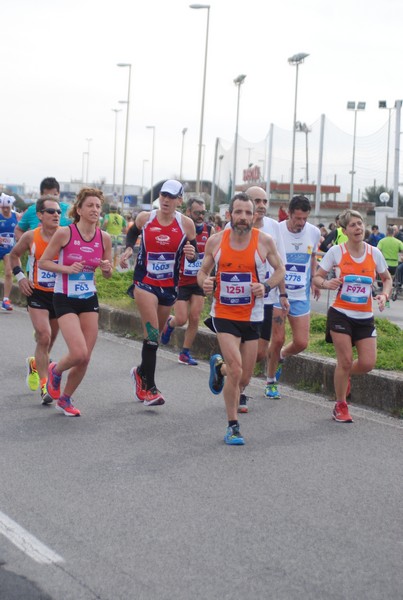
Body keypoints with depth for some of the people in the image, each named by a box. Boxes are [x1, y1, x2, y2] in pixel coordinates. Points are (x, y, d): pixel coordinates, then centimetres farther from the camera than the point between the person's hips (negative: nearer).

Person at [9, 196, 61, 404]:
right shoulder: (30, 237, -8)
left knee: (50, 338, 16)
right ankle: (43, 386, -11)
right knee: (44, 337, -16)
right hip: (37, 293, -2)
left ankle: (34, 364, 46)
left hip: (60, 294, 2)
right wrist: (19, 276, -2)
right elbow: (14, 255, 11)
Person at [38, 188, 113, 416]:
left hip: (90, 299, 5)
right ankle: (55, 371, 17)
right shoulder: (65, 233, -12)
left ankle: (65, 399, 26)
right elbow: (43, 262, -6)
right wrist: (67, 269, -21)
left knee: (85, 358, 3)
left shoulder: (104, 238, -1)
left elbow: (108, 274, 10)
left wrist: (107, 268, -13)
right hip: (65, 300, -5)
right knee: (79, 353, -18)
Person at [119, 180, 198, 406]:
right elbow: (132, 233, 18)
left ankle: (141, 372, 40)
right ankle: (149, 387, -10)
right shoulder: (144, 218, -3)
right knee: (152, 333, -15)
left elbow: (193, 255, 3)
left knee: (156, 335, 15)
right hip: (144, 282, -2)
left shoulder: (186, 224, -4)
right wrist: (128, 250, 0)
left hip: (169, 286, 3)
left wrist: (192, 254, -20)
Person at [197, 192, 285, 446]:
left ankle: (219, 367, 45)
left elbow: (280, 270, 4)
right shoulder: (216, 241, -5)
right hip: (224, 314, -1)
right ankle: (233, 426, 1)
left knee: (244, 379, 9)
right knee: (236, 371, -16)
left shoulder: (264, 241, -8)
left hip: (252, 316, 2)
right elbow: (203, 271, 8)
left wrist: (266, 286, -16)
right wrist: (205, 283, -15)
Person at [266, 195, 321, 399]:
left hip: (301, 296, 4)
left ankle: (281, 357, 34)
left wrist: (314, 281, 16)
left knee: (301, 343, -1)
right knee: (278, 339, -7)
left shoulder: (314, 233, -1)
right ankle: (271, 381, 15)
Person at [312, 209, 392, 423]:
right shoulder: (336, 251, -6)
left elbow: (387, 279, 14)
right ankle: (340, 406, 13)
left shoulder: (374, 253, 0)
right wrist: (326, 283, -22)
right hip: (341, 314, -3)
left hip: (365, 317, 3)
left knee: (367, 363, -3)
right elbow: (316, 277, 0)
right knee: (345, 360, -7)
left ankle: (345, 375, 32)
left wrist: (384, 295, -6)